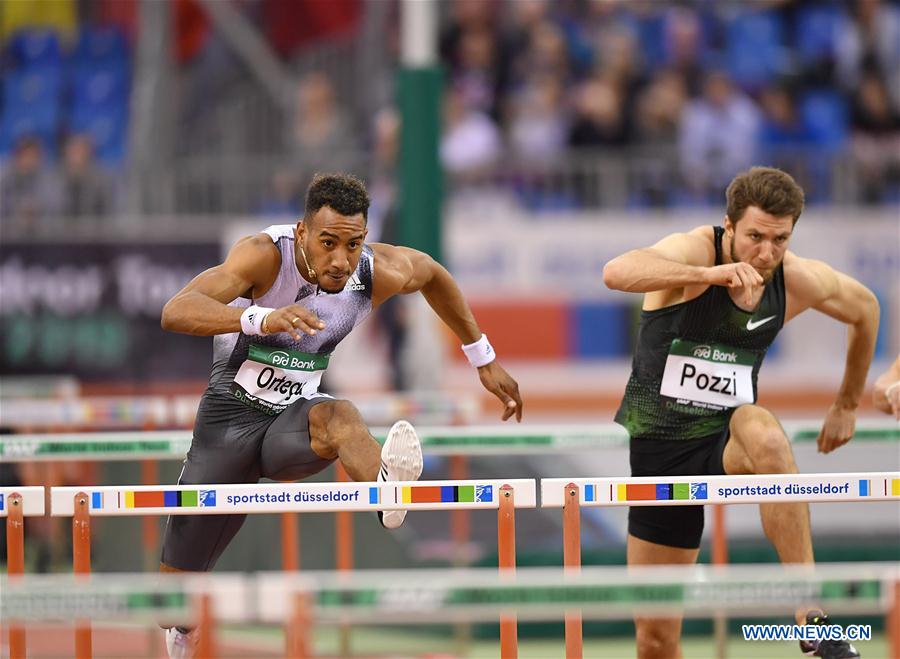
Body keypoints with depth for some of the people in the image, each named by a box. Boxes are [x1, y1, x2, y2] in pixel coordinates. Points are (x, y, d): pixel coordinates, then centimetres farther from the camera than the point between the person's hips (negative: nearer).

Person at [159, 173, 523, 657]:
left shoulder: (379, 274, -14)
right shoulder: (266, 256, -25)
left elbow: (432, 273, 13)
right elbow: (175, 312, -40)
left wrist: (484, 361, 17)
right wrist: (260, 318, -57)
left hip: (294, 418, 1)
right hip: (231, 414, -1)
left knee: (337, 417, -38)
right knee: (179, 584, 7)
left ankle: (386, 488, -71)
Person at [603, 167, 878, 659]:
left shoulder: (799, 281, -6)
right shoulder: (693, 251, -19)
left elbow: (865, 309, 18)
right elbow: (616, 272, -42)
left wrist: (847, 405, 22)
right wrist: (710, 273, -54)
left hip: (725, 440, 1)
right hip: (656, 447, -1)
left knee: (765, 436, -38)